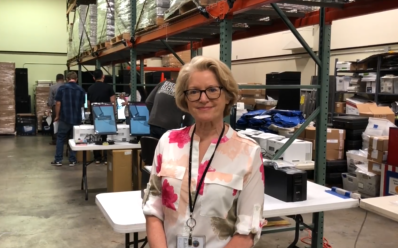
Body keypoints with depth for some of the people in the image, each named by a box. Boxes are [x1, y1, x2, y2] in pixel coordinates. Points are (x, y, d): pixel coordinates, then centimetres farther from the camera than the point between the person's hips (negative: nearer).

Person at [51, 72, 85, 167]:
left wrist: (57, 116, 5)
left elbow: (58, 103, -7)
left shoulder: (62, 88, -5)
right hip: (77, 118, 2)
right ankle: (72, 160, 10)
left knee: (60, 139, 9)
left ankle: (58, 160, 9)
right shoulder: (81, 90, 2)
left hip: (64, 118, -2)